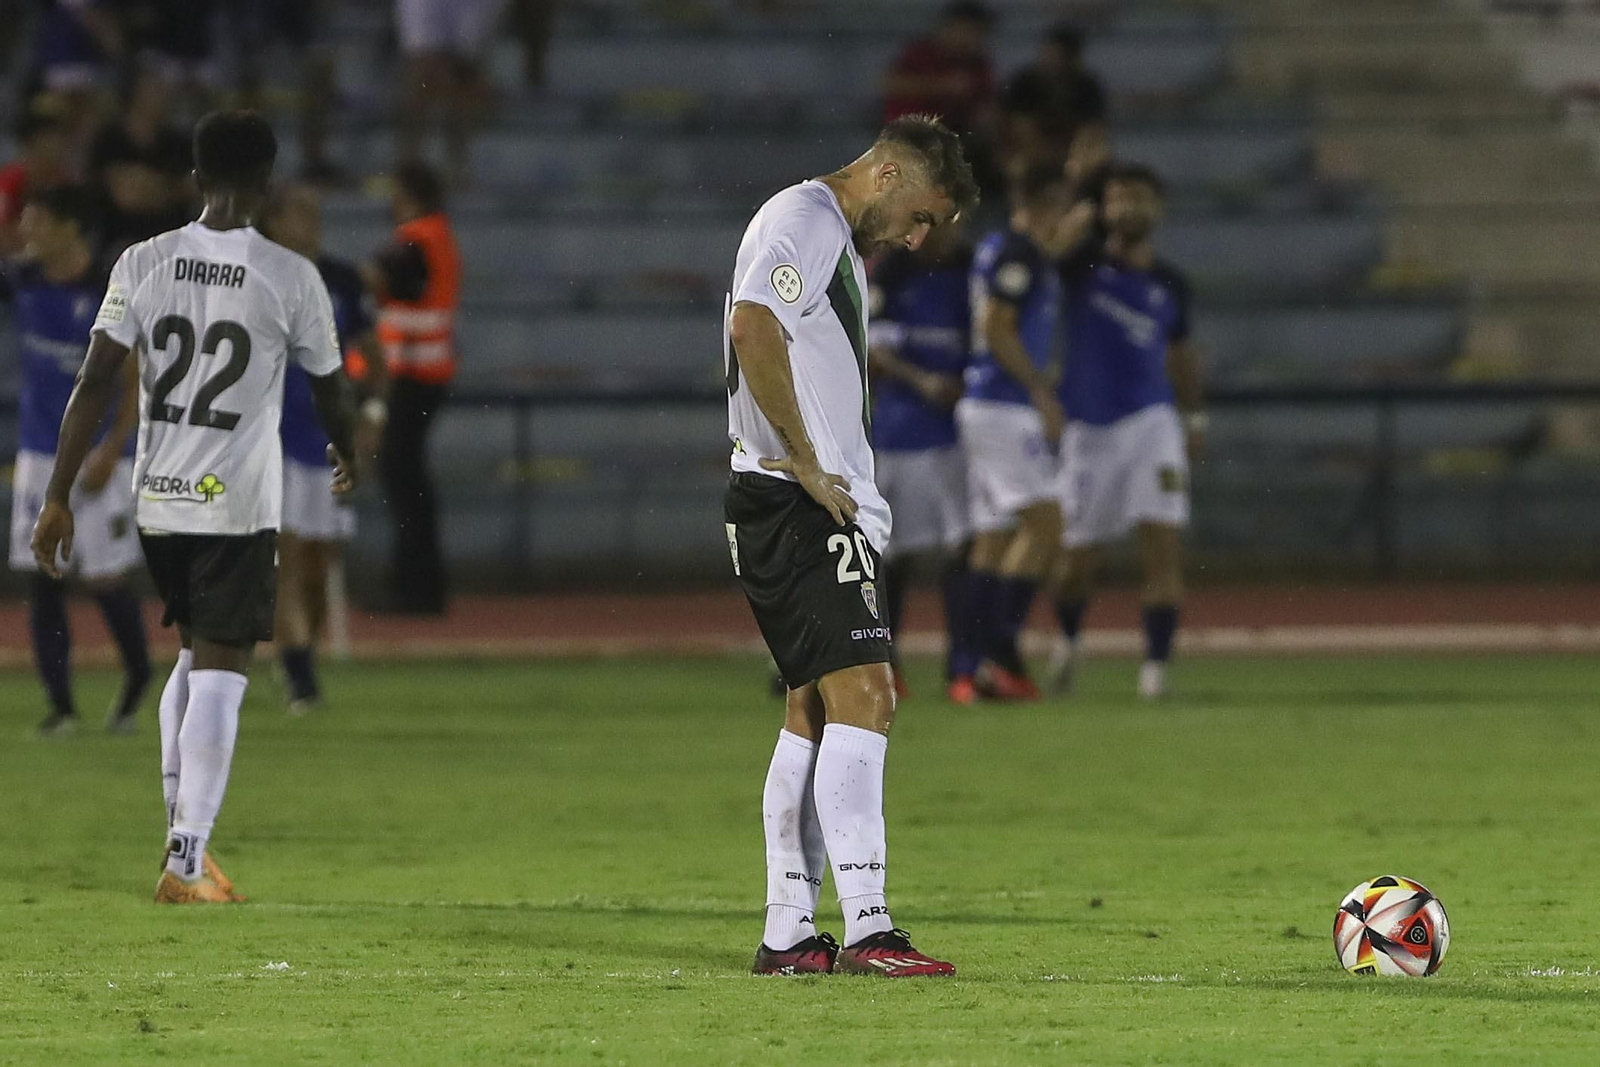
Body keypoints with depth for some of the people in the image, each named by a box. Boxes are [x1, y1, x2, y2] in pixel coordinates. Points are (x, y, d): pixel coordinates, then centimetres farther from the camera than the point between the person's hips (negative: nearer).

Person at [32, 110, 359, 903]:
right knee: (219, 672, -3)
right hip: (239, 504, -4)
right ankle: (185, 866, -8)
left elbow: (95, 382, -4)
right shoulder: (290, 278, -6)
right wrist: (344, 452, 30)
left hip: (157, 501, 4)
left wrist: (58, 497, -1)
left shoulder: (143, 264, -1)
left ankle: (182, 832, 21)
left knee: (194, 656, 22)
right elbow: (329, 388, 8)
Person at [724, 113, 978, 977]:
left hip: (821, 505, 11)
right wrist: (807, 466, -20)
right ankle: (867, 930, -20)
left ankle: (788, 935, 11)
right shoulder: (802, 220, -9)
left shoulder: (845, 248, 24)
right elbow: (754, 329, -24)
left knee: (814, 710, 10)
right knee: (862, 695, -15)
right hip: (794, 504, -11)